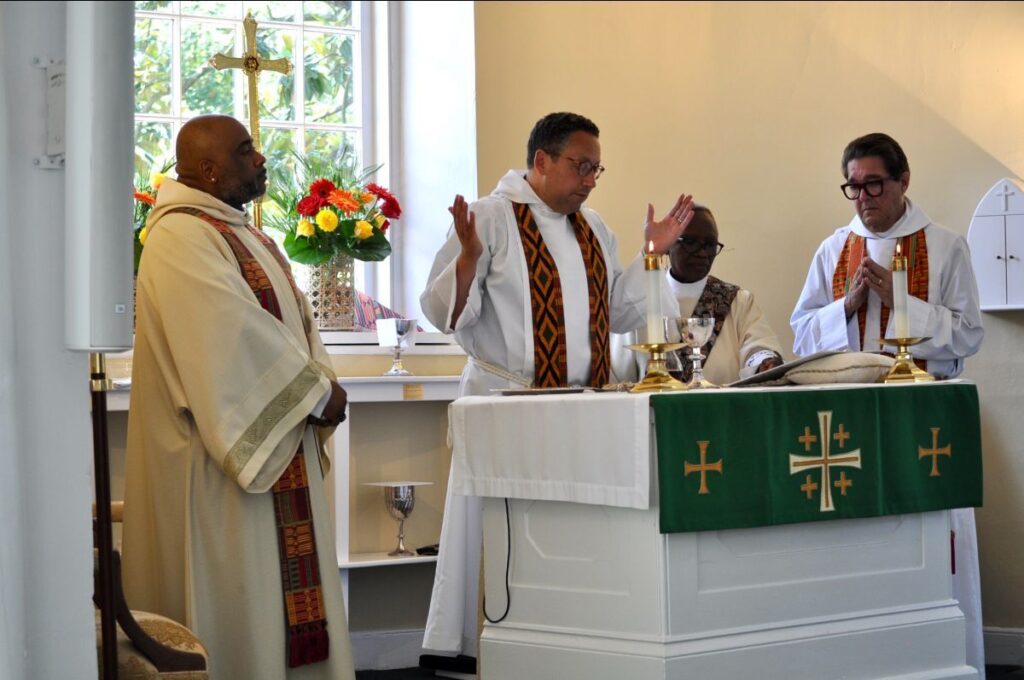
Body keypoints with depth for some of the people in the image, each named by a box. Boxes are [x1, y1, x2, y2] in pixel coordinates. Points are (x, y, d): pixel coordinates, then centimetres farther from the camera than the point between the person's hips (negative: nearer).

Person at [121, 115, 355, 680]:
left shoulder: (244, 234, 17)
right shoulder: (182, 236, -14)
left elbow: (295, 317, 14)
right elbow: (236, 336, -22)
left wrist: (323, 385, -5)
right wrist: (317, 392, -15)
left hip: (278, 444, 10)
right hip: (226, 451, -9)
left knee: (286, 580, 10)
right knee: (237, 589, -4)